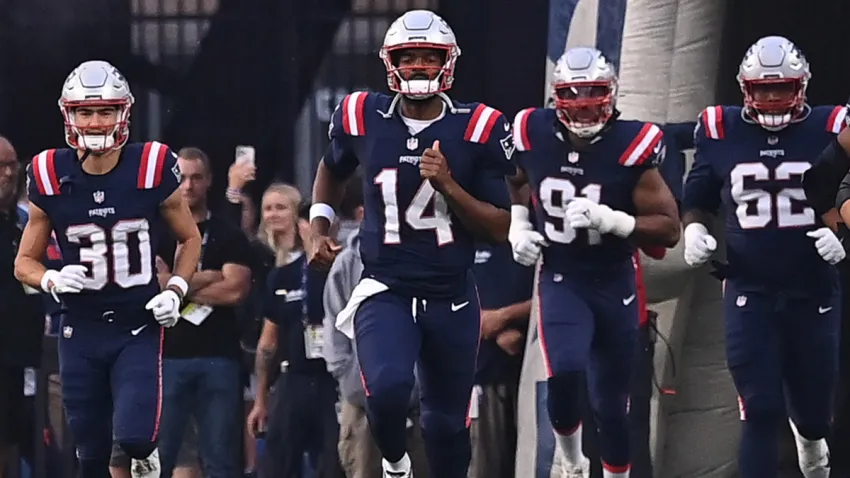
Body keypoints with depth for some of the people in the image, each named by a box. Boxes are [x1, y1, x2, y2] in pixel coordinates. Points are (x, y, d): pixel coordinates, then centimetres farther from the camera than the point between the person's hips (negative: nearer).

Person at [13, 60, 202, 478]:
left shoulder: (152, 170, -9)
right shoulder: (51, 180, -5)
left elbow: (190, 239, 8)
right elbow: (24, 263, 5)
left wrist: (176, 290, -8)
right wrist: (52, 280, -17)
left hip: (139, 328, -2)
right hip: (81, 332, 2)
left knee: (135, 437, -18)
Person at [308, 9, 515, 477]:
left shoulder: (476, 130, -7)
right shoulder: (362, 118, -3)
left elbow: (500, 228, -5)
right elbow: (331, 171, 21)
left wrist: (448, 186, -19)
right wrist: (319, 231, 8)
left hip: (450, 297, 1)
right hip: (385, 290, -1)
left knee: (446, 421, 10)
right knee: (387, 389, -26)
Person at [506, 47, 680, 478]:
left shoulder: (631, 147, -16)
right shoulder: (534, 135, -7)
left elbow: (668, 229, -15)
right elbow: (517, 182, 18)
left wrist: (610, 220, -28)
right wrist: (518, 225, 2)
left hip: (614, 284, 0)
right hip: (561, 280, 0)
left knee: (611, 403, 8)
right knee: (565, 375, -23)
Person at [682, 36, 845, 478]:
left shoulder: (830, 131, -4)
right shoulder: (721, 133, 0)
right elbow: (696, 201, 13)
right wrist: (693, 230, -6)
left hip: (813, 292, 0)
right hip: (749, 292, 0)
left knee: (812, 404, 13)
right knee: (760, 411, -7)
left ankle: (809, 436, 51)